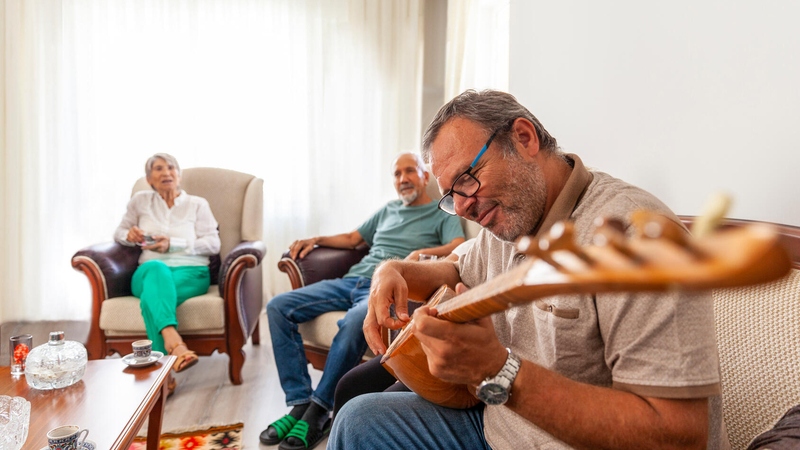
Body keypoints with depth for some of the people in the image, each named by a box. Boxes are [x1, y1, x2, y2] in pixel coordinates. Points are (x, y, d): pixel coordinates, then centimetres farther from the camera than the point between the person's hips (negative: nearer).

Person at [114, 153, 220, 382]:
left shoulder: (197, 204, 15)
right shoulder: (140, 200, 20)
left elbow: (213, 244, 3)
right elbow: (119, 233, 26)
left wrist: (172, 244, -10)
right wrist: (129, 235, 0)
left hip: (190, 272, 0)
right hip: (149, 273, 0)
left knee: (152, 296, -36)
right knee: (157, 269, -40)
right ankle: (175, 345, -60)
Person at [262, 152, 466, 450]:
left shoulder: (443, 214, 9)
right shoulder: (388, 210, 28)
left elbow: (459, 248, -10)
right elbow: (352, 238, 33)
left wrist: (423, 252, -27)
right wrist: (316, 240, 18)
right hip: (351, 280, 7)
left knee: (354, 321, -41)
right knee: (278, 307, -12)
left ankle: (318, 412, -22)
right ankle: (300, 403, -15)